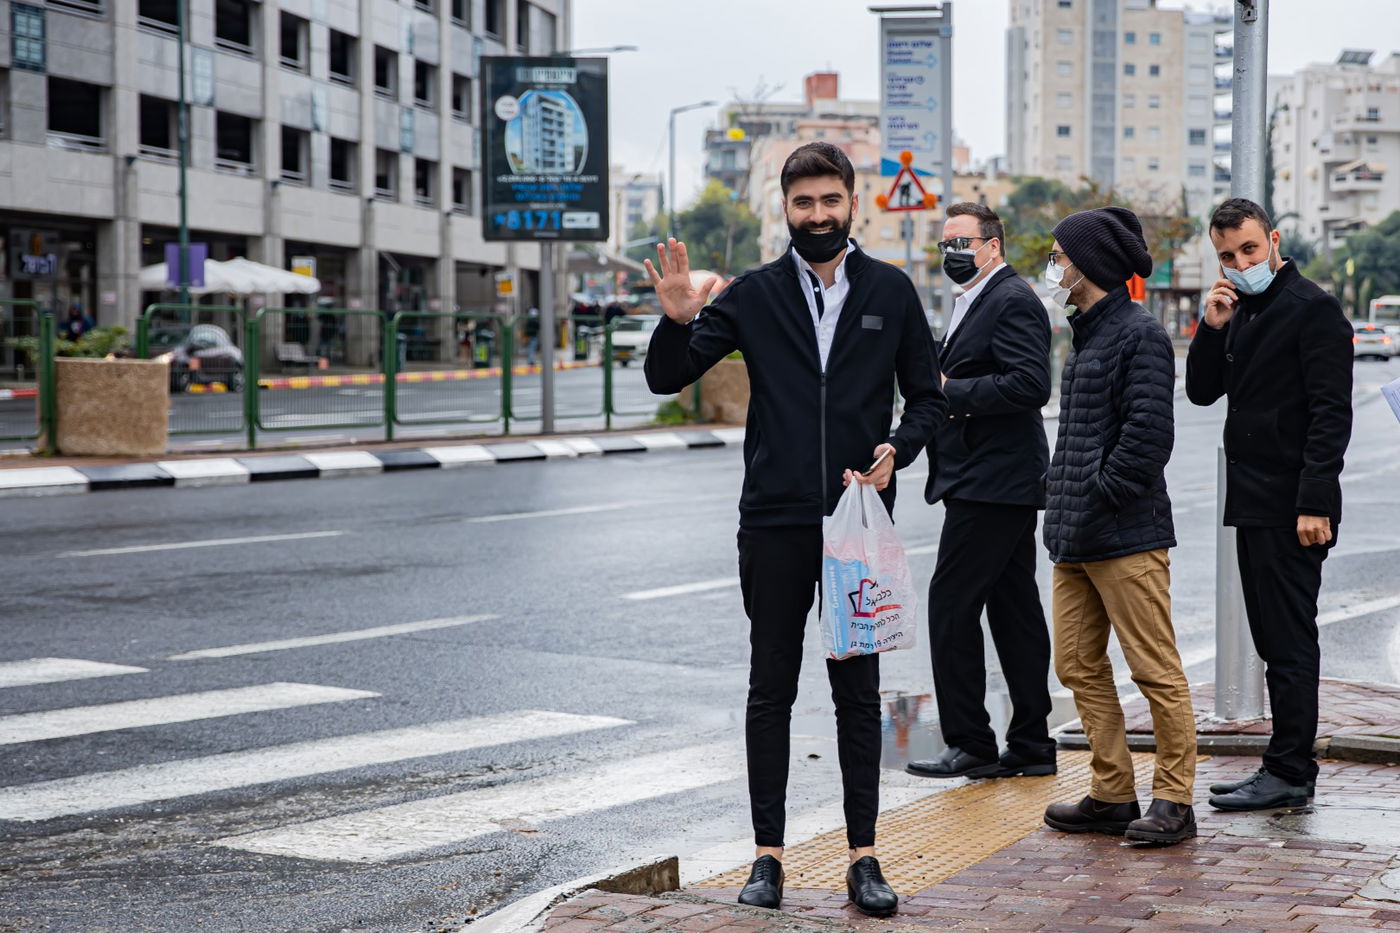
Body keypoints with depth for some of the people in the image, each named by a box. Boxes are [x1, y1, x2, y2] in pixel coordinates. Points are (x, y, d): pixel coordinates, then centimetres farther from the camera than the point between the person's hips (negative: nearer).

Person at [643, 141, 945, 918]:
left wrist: (895, 453, -9)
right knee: (770, 692, 5)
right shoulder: (755, 295, 3)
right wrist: (677, 319, -18)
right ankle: (768, 855, 12)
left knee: (858, 692, 5)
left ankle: (863, 859, 10)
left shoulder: (891, 292, 5)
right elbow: (667, 378, 2)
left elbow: (927, 397, 10)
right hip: (774, 524, 0)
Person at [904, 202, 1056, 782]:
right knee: (1015, 611, 11)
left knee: (951, 606, -9)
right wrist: (940, 390, 6)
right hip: (1003, 484, 11)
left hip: (990, 487, -11)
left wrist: (953, 392, -18)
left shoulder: (1013, 301, -12)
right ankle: (1031, 746, 16)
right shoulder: (976, 302, 20)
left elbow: (1031, 384, -23)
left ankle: (969, 745, -3)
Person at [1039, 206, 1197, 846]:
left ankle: (1174, 801, 4)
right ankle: (1112, 796, 17)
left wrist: (1099, 500, -16)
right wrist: (1059, 497, 14)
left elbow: (1148, 435, -18)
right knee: (1078, 666, 10)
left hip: (1128, 536, -10)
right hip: (1074, 540, 10)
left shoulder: (1140, 335, -10)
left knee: (1156, 672, -3)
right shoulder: (1087, 335, 19)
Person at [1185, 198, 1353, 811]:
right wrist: (1213, 328, -1)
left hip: (1292, 508, -9)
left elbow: (1331, 412, -16)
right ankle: (1287, 768, 19)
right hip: (1254, 504, 9)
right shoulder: (1243, 312, 17)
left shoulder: (1312, 309, -11)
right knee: (1275, 641, 12)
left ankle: (1289, 774, -1)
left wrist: (1315, 503, -22)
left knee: (1290, 641, -6)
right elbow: (1202, 392, 15)